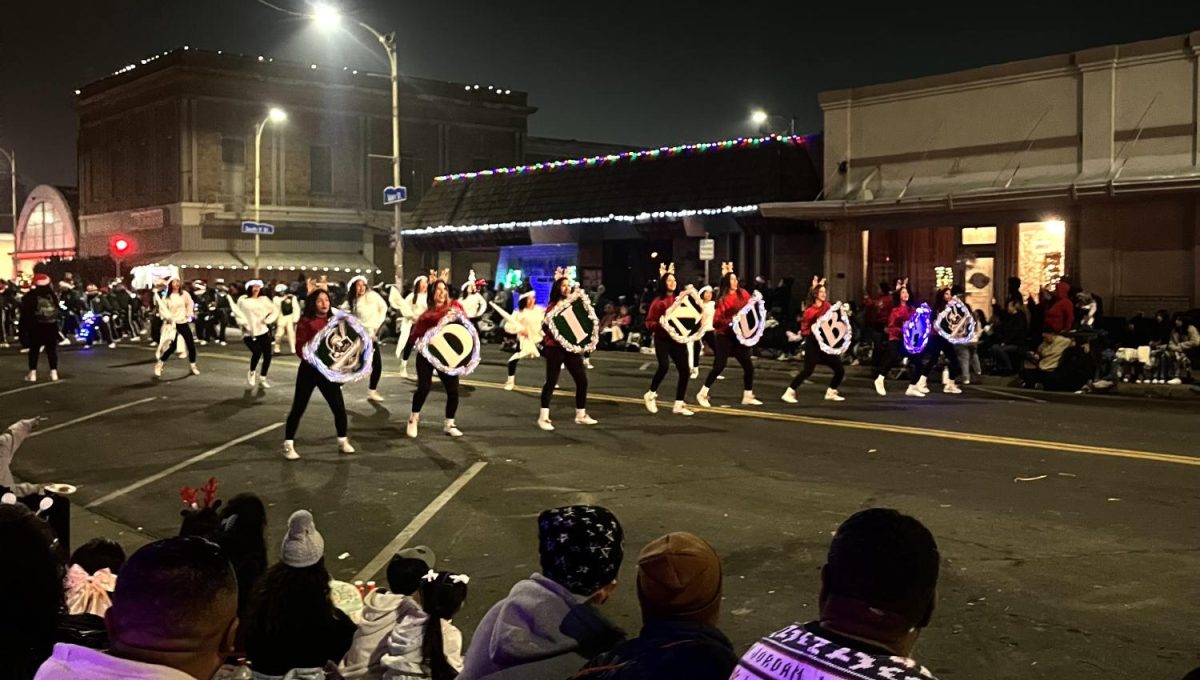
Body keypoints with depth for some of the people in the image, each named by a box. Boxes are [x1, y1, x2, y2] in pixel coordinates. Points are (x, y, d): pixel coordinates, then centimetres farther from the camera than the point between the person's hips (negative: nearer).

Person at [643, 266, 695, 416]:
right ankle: (651, 394, 2)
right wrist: (659, 323, -23)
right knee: (664, 366, -23)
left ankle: (678, 404, 9)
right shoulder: (658, 302, -5)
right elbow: (649, 323, -5)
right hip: (662, 339, -5)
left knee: (684, 370, -2)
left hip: (678, 339, 5)